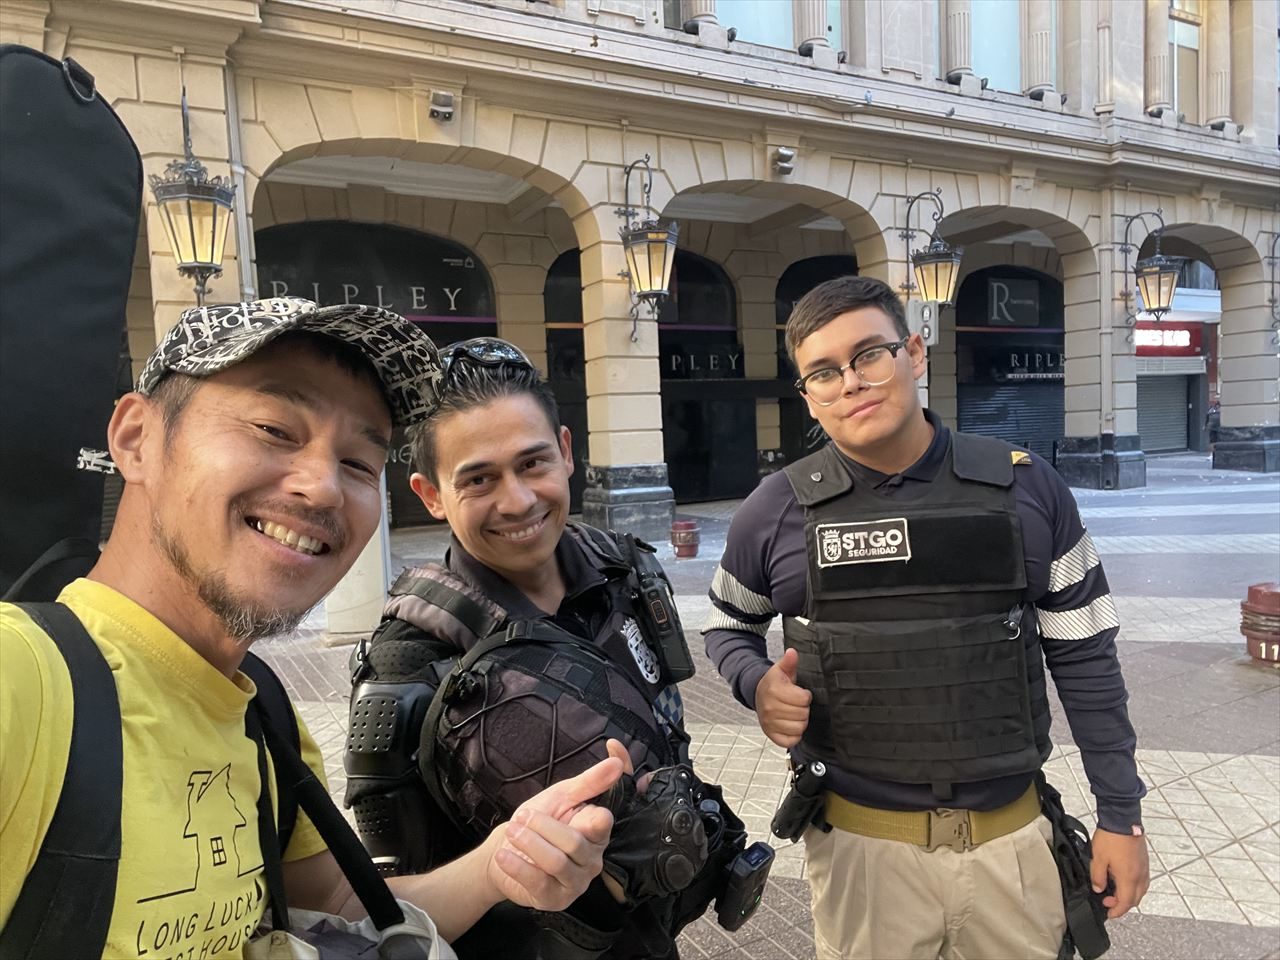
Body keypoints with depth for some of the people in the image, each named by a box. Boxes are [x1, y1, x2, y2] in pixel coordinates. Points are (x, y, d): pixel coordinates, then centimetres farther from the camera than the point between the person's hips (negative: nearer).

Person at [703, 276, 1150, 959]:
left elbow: (1084, 657, 3)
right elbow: (726, 626, 9)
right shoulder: (779, 510, -8)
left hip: (1012, 838, 2)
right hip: (859, 843, -1)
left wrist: (1121, 814, 5)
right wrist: (757, 685, -12)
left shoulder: (1026, 486, -5)